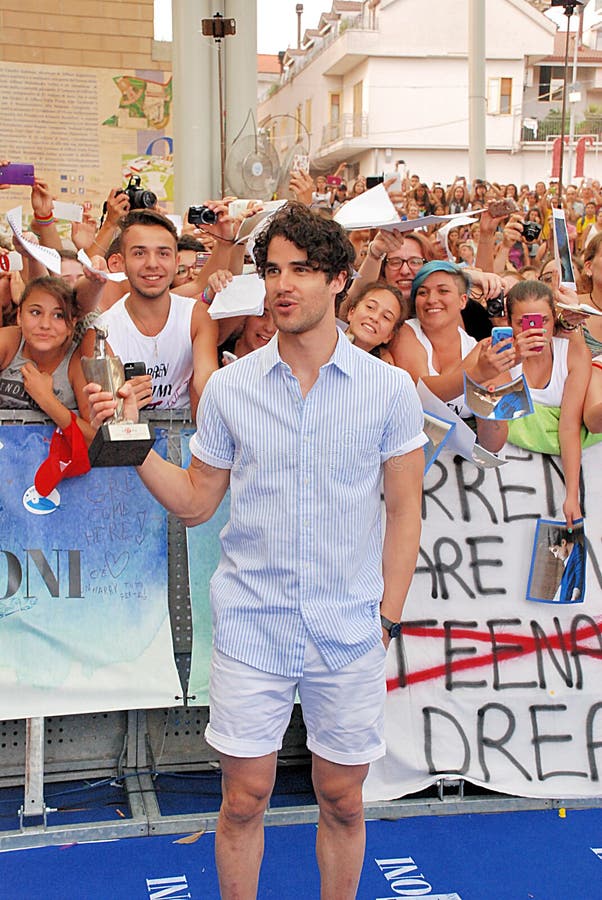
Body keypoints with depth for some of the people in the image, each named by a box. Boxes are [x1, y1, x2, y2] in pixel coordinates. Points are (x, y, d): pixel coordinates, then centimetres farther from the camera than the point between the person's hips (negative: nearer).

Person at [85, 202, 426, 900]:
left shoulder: (389, 388, -3)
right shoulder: (228, 387, 0)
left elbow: (403, 511, 2)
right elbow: (194, 502, 7)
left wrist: (386, 618, -1)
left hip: (350, 632, 0)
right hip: (250, 627, 1)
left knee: (342, 802, 12)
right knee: (243, 800, 8)